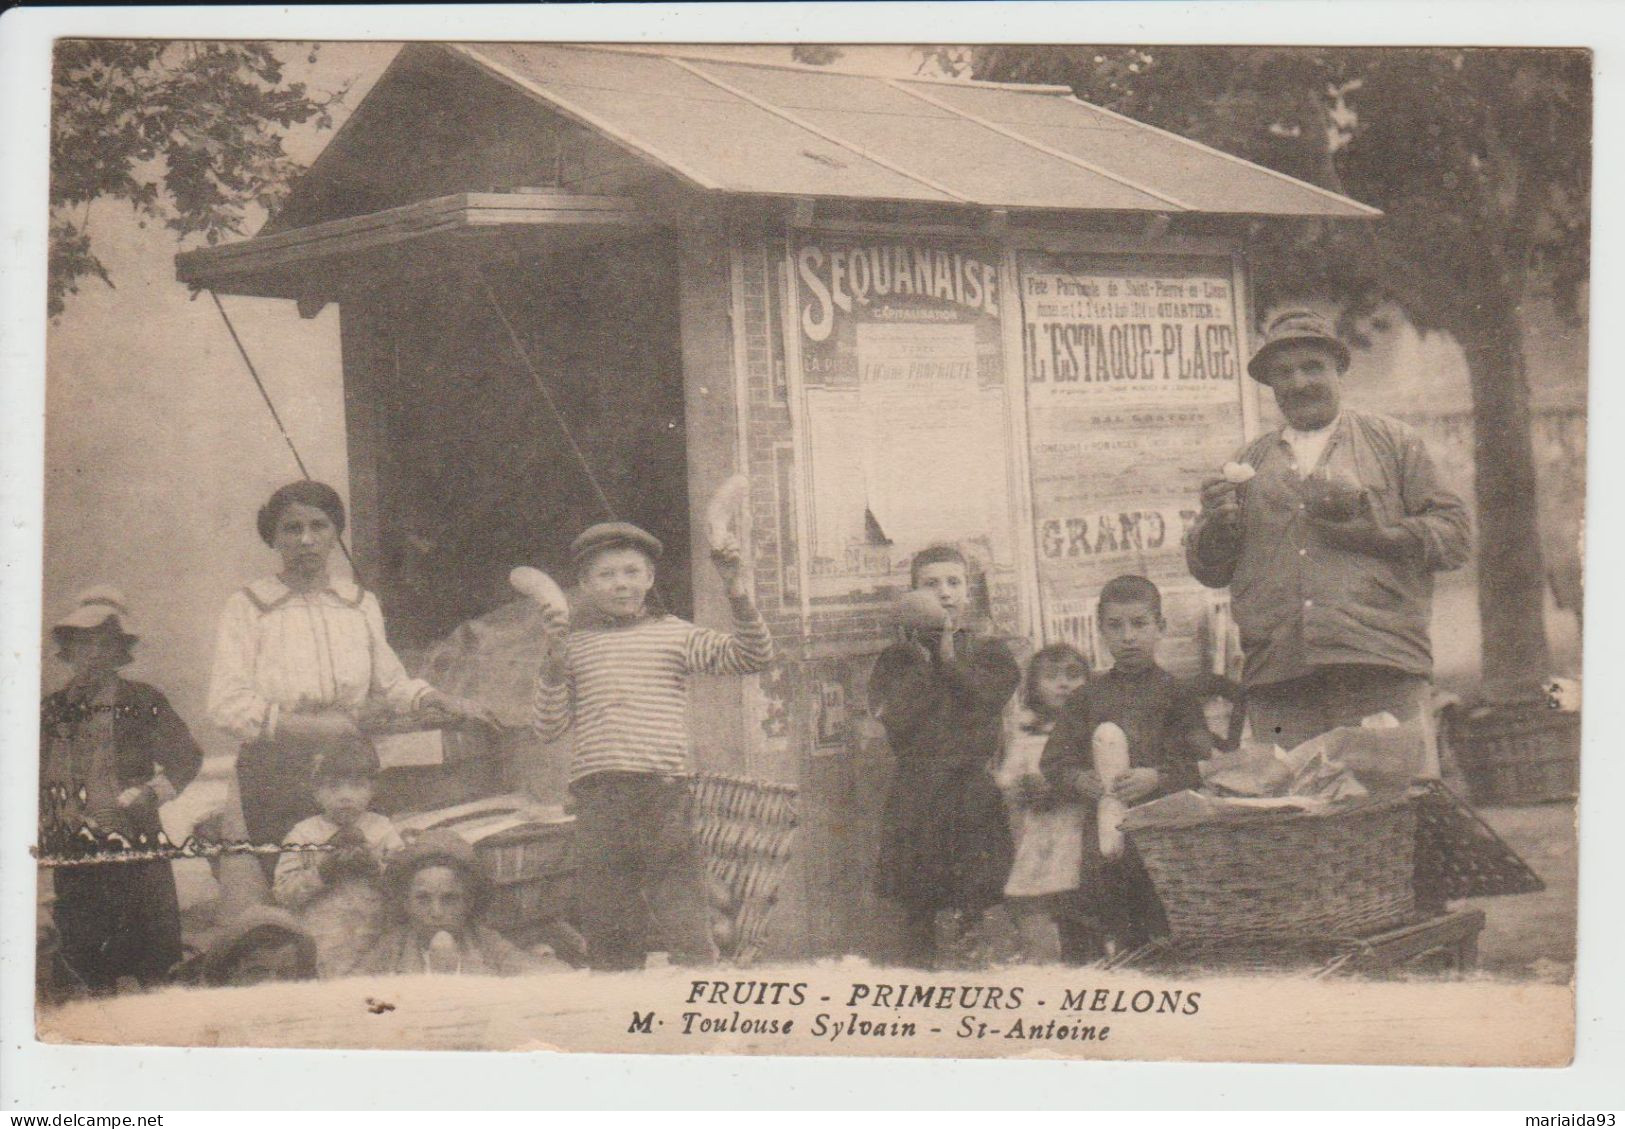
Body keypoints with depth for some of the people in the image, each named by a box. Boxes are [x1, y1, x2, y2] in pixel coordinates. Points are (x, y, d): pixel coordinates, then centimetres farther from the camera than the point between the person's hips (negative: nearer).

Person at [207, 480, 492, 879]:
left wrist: (445, 703, 6)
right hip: (276, 767, -3)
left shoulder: (360, 604, 13)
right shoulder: (247, 608, 0)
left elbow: (390, 683, 23)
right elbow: (227, 705, -6)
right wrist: (309, 725, -15)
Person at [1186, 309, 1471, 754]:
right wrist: (1218, 521, -1)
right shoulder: (1249, 462, 23)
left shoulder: (1392, 441, 16)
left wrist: (1380, 533, -7)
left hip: (1381, 667, -2)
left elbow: (1453, 533, 8)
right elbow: (1206, 568, 19)